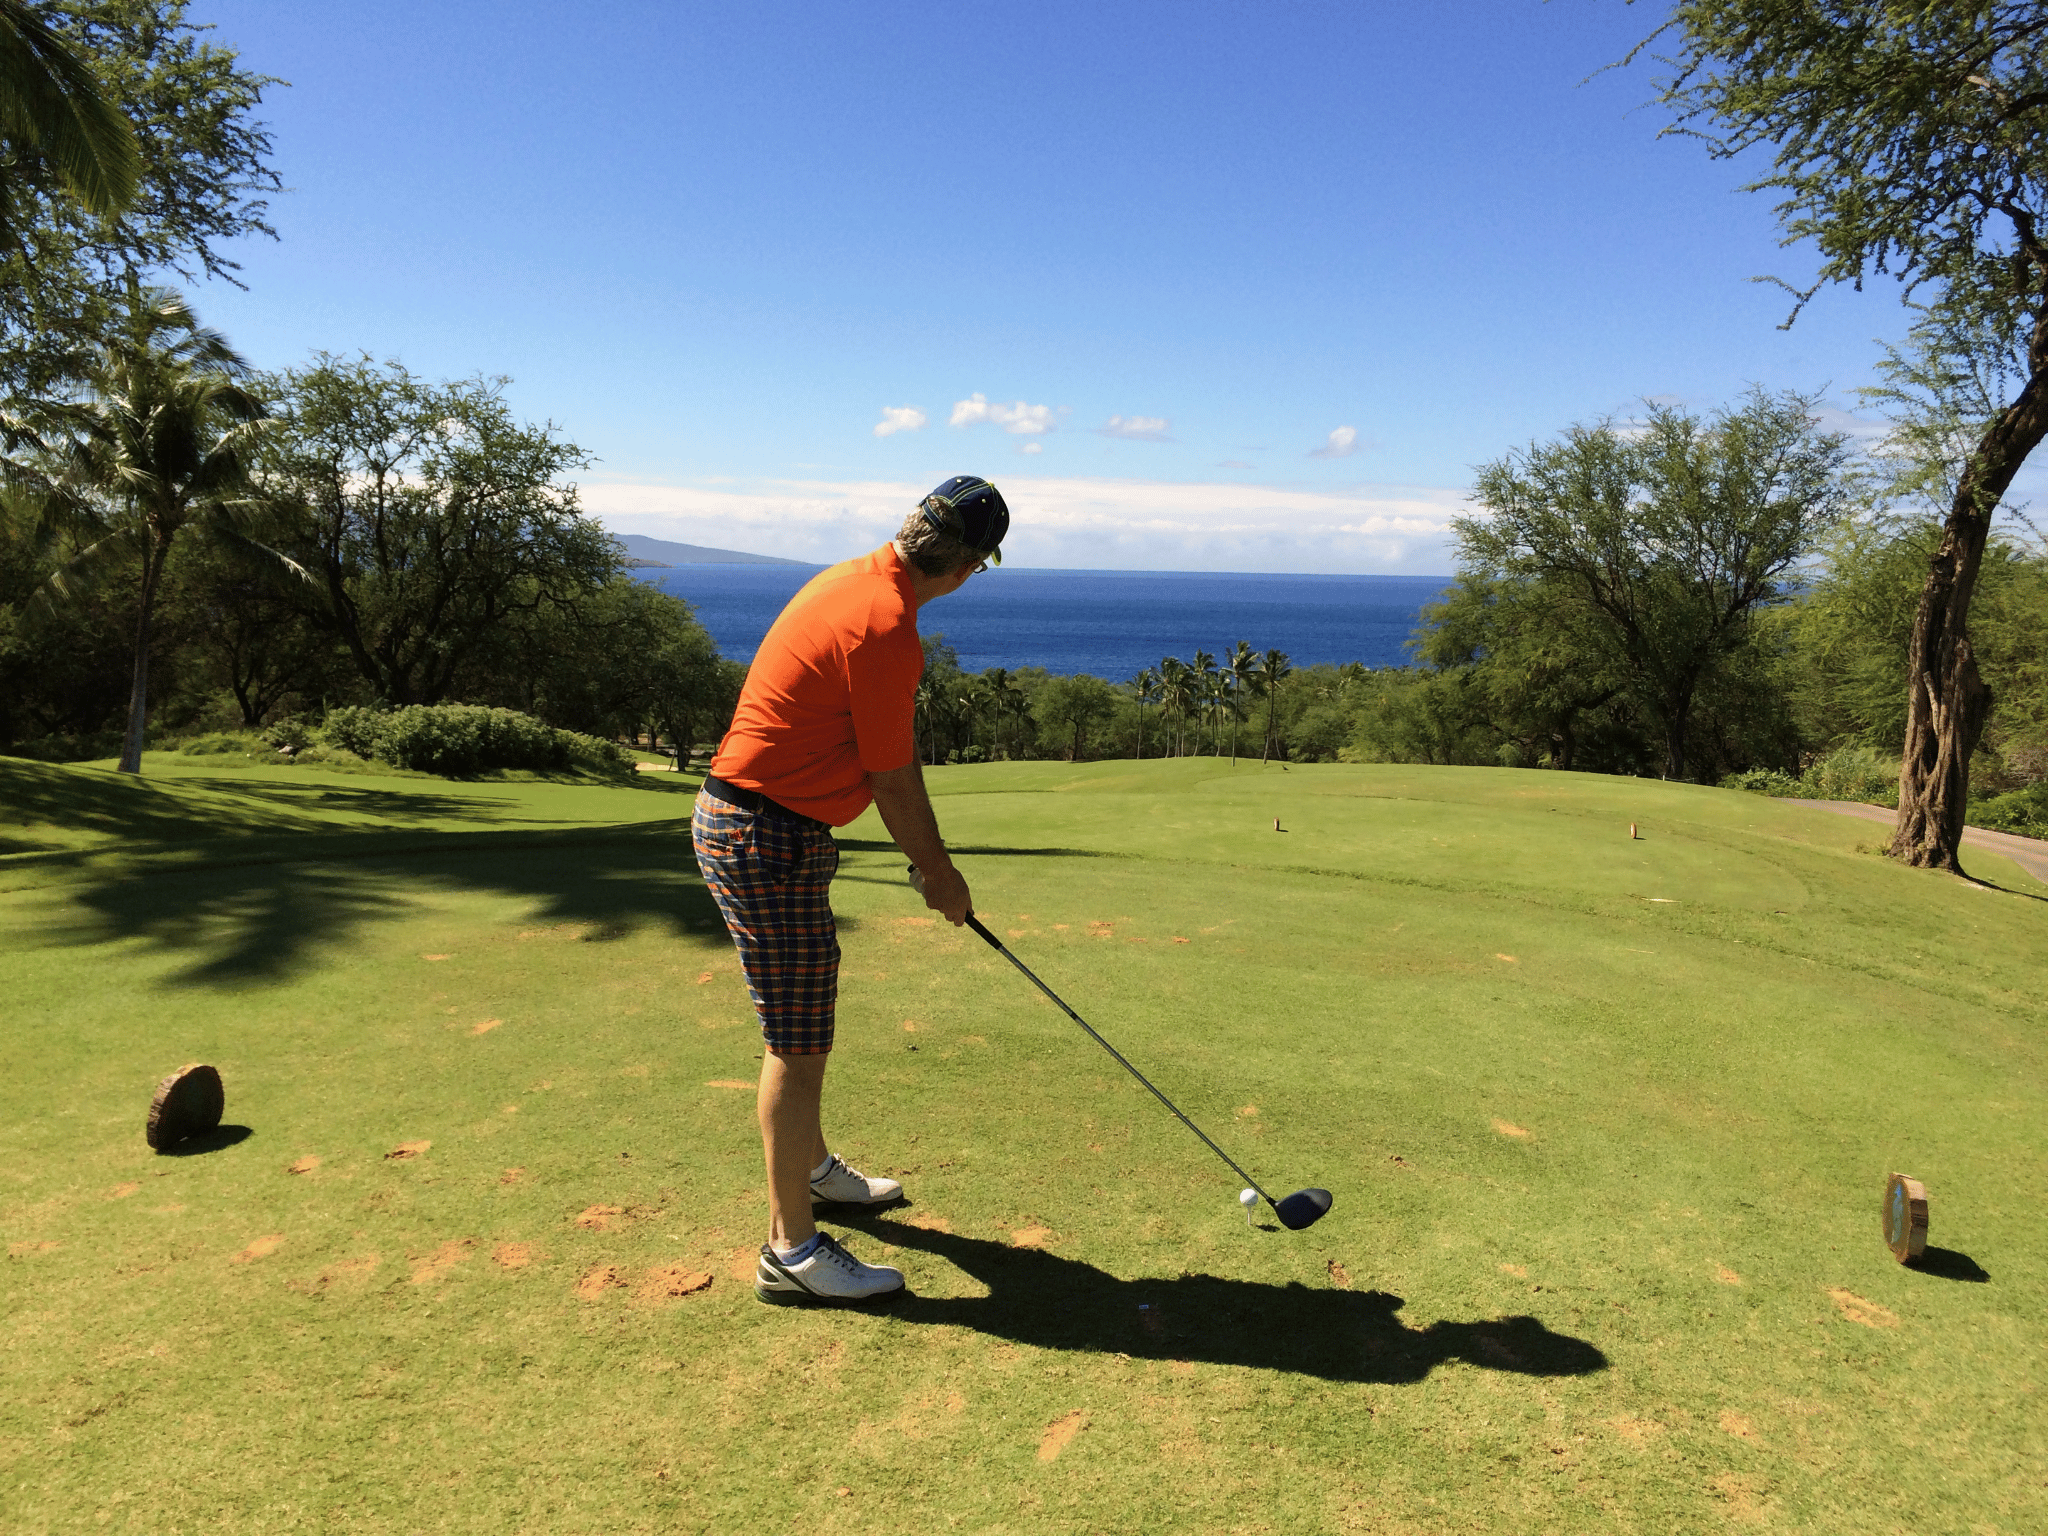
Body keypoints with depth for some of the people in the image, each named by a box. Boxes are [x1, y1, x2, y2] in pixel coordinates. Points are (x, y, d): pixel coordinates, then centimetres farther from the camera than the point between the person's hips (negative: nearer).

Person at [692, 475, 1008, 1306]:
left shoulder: (855, 580, 8)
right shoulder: (885, 629, -23)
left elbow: (893, 753, 14)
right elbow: (892, 782, -14)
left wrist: (932, 860, 18)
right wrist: (938, 874, 1)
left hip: (744, 821, 10)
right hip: (766, 839, -10)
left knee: (801, 1025, 24)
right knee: (797, 1045, -1)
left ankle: (809, 1166, 43)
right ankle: (791, 1248, 10)